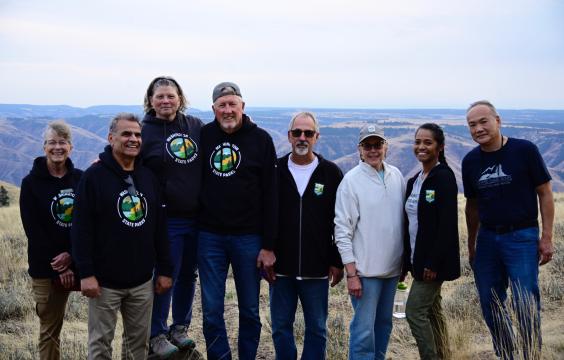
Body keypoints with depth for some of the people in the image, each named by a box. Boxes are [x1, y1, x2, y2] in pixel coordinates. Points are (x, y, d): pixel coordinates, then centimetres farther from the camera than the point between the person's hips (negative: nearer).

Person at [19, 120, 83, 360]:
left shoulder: (81, 179, 4)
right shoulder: (31, 182, -2)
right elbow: (33, 229, -6)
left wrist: (71, 255, -13)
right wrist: (59, 266, -11)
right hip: (46, 268, -2)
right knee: (50, 329, 5)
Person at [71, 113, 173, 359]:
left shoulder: (148, 177, 9)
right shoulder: (94, 175, -7)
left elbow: (159, 227, 11)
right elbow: (81, 229, -11)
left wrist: (165, 269, 9)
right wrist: (86, 273, -15)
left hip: (142, 281, 5)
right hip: (105, 281, -4)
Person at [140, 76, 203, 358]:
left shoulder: (196, 126, 7)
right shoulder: (144, 132, -4)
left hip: (197, 217, 4)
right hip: (166, 219, -4)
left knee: (188, 276, 16)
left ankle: (180, 328, 33)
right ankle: (157, 335, 21)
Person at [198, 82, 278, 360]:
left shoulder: (260, 139, -3)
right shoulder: (204, 136, 3)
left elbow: (270, 196, -5)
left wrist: (268, 246, -7)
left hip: (248, 237, -2)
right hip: (209, 236, 2)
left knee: (250, 310, 10)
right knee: (211, 311, 6)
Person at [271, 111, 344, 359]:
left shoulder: (331, 173, 0)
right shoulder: (275, 170, 3)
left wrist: (337, 262, 0)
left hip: (317, 268, -1)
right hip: (281, 265, 1)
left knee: (317, 329, 10)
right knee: (280, 327, 11)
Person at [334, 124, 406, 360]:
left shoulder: (396, 176, 6)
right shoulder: (351, 180, -10)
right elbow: (342, 230, -11)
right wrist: (351, 274, -14)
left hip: (392, 267, 6)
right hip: (365, 270, -6)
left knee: (384, 324, 17)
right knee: (364, 330, -4)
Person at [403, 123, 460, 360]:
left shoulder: (444, 177, -13)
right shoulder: (414, 181, 12)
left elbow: (447, 224, -19)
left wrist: (433, 262, -21)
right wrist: (407, 260, 11)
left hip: (434, 262, -8)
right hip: (418, 260, 8)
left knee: (414, 312, -7)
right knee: (432, 313, 14)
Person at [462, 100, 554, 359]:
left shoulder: (525, 150, -8)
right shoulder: (470, 161, 5)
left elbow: (545, 193, -4)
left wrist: (547, 237, -8)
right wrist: (471, 246, 17)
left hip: (522, 236, -5)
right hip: (487, 238, 5)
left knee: (526, 306, -6)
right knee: (490, 306, 12)